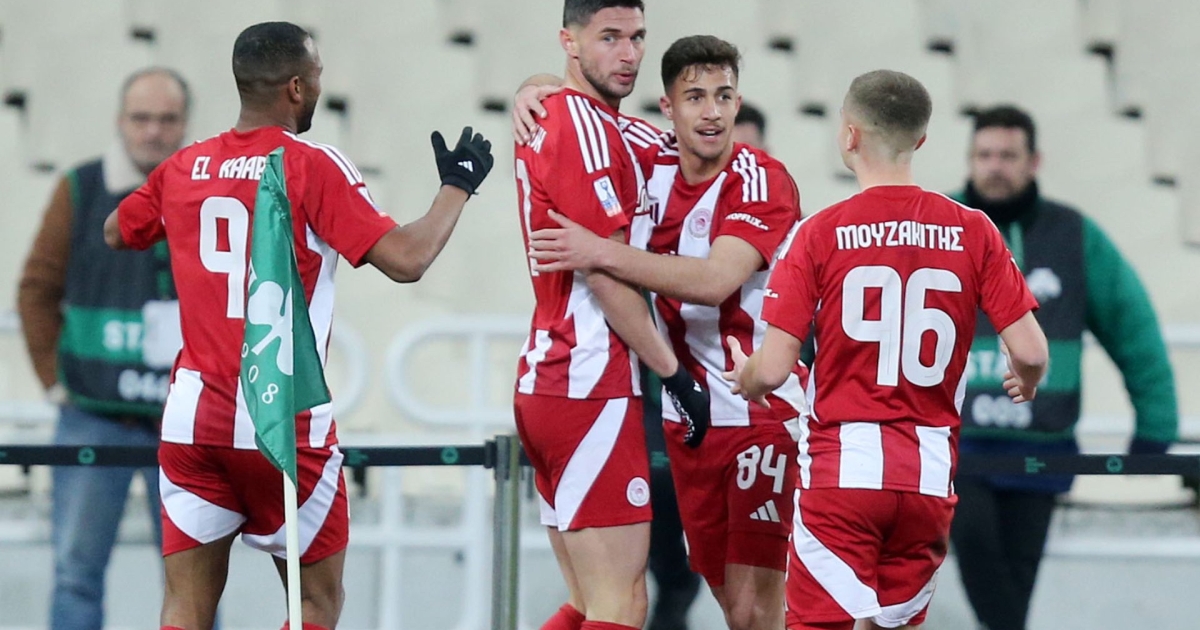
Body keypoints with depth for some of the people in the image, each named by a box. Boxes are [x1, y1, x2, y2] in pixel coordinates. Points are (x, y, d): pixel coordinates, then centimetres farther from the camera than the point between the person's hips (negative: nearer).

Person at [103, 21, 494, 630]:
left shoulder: (182, 169, 7)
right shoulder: (313, 167, -8)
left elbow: (115, 232, 27)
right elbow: (406, 259, -13)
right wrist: (457, 186, 2)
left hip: (192, 417, 4)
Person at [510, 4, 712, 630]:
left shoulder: (546, 123, 15)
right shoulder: (586, 128, -12)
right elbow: (608, 276, -14)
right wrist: (675, 373, -8)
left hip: (544, 379, 10)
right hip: (592, 387, -10)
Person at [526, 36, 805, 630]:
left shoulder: (763, 180, -15)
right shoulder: (653, 161, 2)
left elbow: (716, 281, -30)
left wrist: (602, 253, -33)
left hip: (763, 413, -6)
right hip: (688, 418, 6)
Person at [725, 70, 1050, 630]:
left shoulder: (821, 233, -5)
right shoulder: (972, 232, 1)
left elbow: (771, 371, -8)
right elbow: (1030, 351, -1)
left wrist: (744, 377, 16)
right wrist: (1025, 383, 23)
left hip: (840, 471, -3)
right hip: (930, 477, 3)